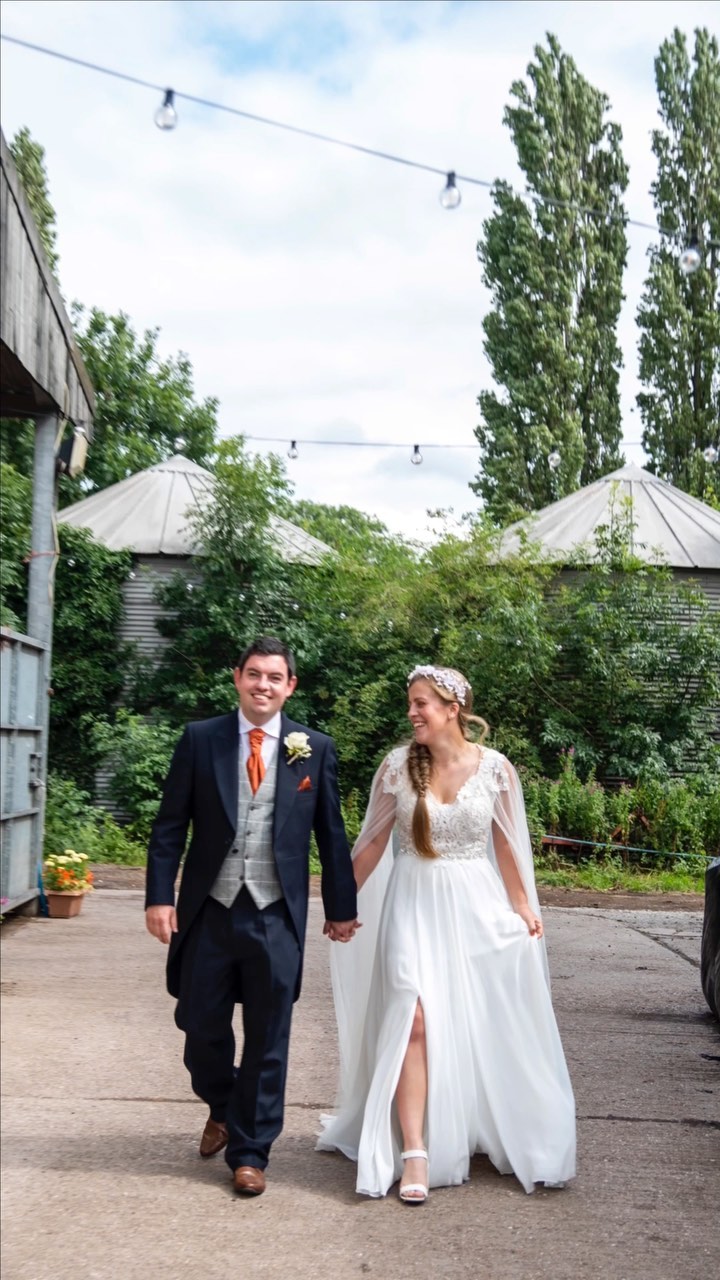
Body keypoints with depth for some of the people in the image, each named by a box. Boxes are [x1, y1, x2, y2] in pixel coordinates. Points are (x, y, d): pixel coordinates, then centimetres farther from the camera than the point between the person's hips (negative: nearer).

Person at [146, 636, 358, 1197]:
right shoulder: (200, 740, 1)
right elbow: (170, 826, 0)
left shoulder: (316, 749, 1)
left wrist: (341, 907, 6)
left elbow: (331, 834, 5)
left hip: (277, 916, 0)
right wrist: (159, 897, -7)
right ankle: (222, 1108, 42)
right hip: (209, 910, 1)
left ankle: (249, 1152, 23)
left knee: (268, 1039, 6)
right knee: (201, 1026, 11)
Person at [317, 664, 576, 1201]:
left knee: (484, 1028, 9)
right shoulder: (397, 766, -6)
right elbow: (373, 842, 2)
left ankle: (483, 1134, 31)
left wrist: (523, 909, 5)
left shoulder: (495, 768, -6)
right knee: (413, 1021, -10)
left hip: (476, 906, 1)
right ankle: (415, 1154, -3)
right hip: (414, 906, -1)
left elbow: (506, 845, 4)